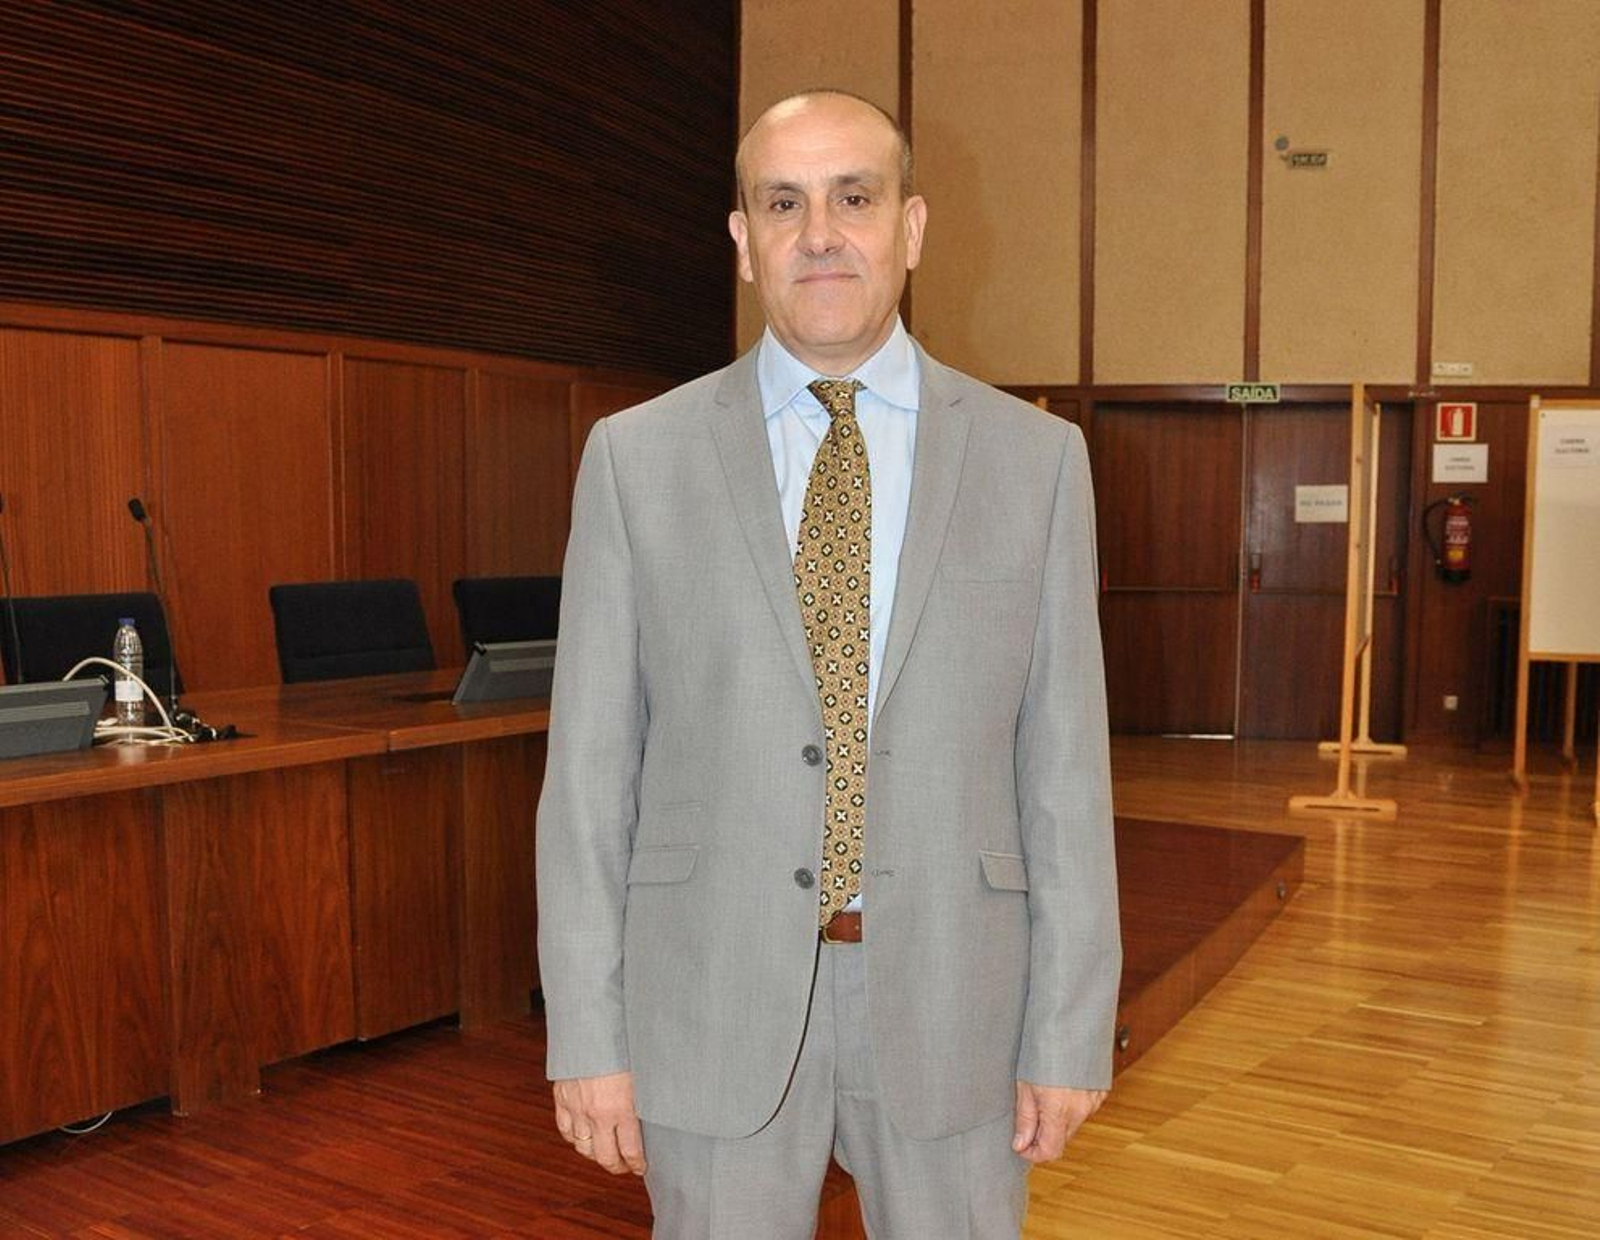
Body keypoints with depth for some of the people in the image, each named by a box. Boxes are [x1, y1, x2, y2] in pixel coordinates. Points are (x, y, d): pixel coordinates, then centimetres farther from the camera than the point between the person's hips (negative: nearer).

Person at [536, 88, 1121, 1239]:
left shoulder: (1036, 457, 0)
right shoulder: (638, 456, -1)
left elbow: (1064, 768, 0)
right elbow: (591, 768, -1)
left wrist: (1071, 1035, -1)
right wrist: (588, 1036, -3)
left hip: (953, 999, 1)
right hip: (715, 1001, 0)